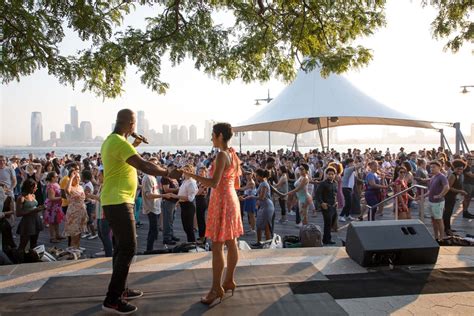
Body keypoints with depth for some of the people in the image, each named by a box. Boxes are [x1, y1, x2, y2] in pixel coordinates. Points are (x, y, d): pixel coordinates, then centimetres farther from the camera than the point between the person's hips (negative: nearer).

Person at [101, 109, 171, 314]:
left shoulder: (111, 140, 14)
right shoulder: (120, 142, -19)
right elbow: (144, 166, -26)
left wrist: (134, 145, 19)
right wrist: (167, 173, -14)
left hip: (116, 201, 11)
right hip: (118, 202, -11)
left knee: (121, 246, 17)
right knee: (128, 248, -9)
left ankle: (119, 290, 27)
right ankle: (112, 299, -5)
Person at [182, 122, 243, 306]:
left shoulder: (222, 155, -17)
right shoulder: (232, 154, 11)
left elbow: (214, 183, -25)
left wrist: (192, 175, -20)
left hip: (222, 201, -10)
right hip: (231, 199, 10)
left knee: (217, 246, -6)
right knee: (231, 243, 13)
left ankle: (217, 288, -1)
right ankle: (229, 281, 22)